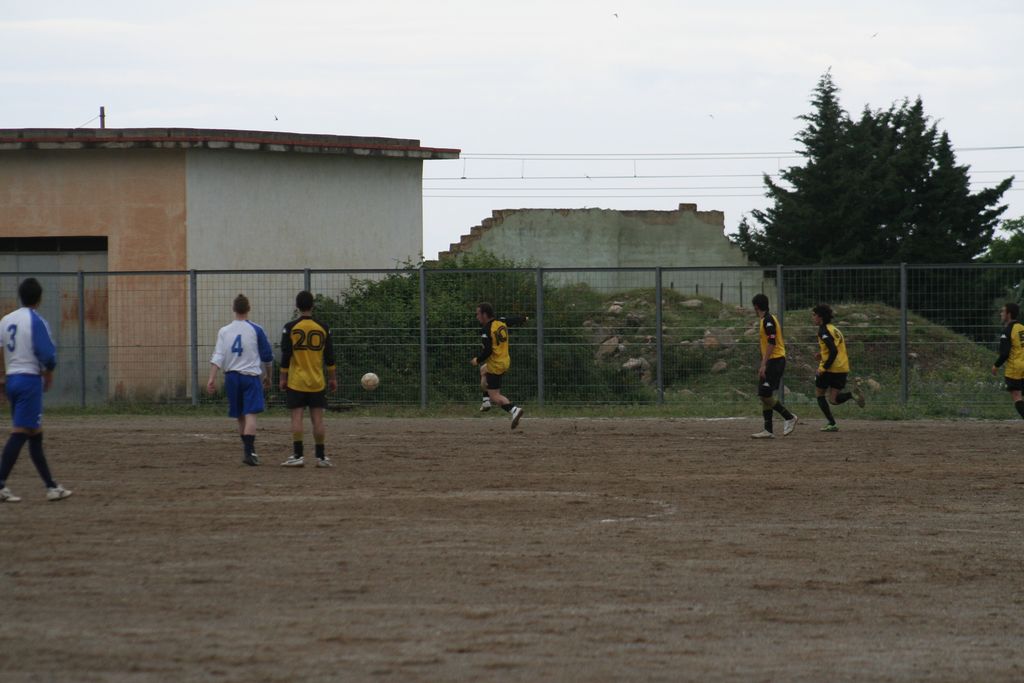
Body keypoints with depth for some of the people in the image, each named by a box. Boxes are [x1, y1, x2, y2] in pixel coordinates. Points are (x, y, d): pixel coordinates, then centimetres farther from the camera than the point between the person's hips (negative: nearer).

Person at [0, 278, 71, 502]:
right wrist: (48, 375, 5)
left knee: (35, 434, 13)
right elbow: (48, 355, -14)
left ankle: (51, 486, 18)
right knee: (20, 433, -8)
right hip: (30, 380, -7)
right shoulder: (36, 322, -11)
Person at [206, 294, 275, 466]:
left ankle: (248, 449, 26)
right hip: (251, 375, -3)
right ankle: (248, 451, -26)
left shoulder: (224, 331, 5)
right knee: (250, 414, -12)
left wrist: (212, 378, -8)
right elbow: (267, 356, 6)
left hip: (231, 377, 3)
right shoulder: (256, 330, -1)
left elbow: (217, 357, -4)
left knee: (240, 416, 15)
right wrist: (268, 377, 20)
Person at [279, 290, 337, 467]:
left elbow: (285, 356, -5)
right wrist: (333, 378, 13)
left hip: (296, 381, -2)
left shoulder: (290, 328, -5)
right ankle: (321, 457, 6)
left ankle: (297, 456, -6)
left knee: (297, 417, -1)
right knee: (317, 419, 4)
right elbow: (329, 357, 5)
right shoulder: (322, 328, 1)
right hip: (317, 382, 2)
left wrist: (283, 378, 2)